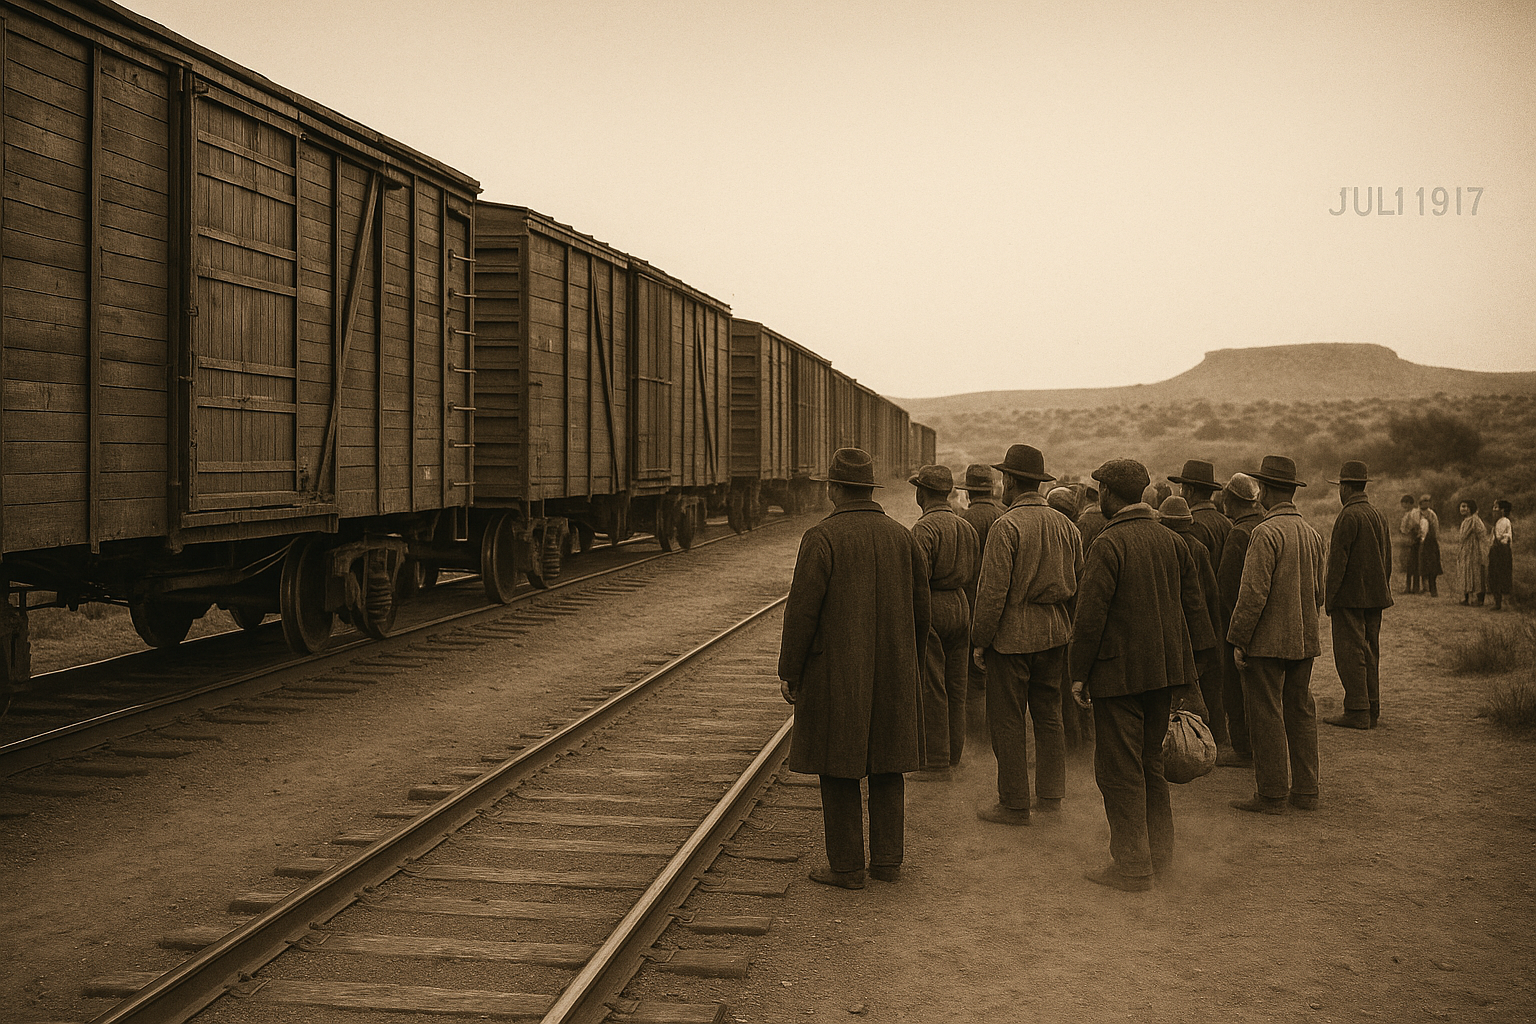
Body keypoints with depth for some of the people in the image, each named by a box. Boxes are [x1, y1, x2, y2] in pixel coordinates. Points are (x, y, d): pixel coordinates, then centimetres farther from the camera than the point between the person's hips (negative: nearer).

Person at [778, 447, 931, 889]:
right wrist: (909, 667, 20)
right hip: (892, 673, 5)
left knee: (839, 769, 3)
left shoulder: (822, 538, -12)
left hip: (836, 672, -5)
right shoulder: (902, 537, 5)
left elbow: (802, 610, -15)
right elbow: (920, 608, 10)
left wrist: (789, 672, -6)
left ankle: (847, 866, 8)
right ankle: (888, 858, 18)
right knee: (886, 764, 14)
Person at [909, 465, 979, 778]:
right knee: (955, 687, 13)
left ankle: (935, 763, 0)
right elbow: (975, 573, 14)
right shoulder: (965, 527, 10)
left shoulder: (924, 528, -14)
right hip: (960, 606, 8)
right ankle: (953, 753, 22)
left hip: (931, 609, -8)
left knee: (930, 689, -3)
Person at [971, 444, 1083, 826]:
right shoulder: (1065, 525, 7)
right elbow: (1079, 584, 12)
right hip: (1055, 635, 7)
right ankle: (1051, 794, 22)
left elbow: (993, 591, -17)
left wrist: (980, 639, -8)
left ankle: (1014, 804, 5)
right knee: (1049, 715, 16)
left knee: (1007, 721, 1)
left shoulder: (1006, 527, -15)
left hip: (1012, 635, -7)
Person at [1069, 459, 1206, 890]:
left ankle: (1132, 865, 5)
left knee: (1119, 770, 1)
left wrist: (1079, 673, -11)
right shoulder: (1171, 540, 7)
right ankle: (1159, 851, 27)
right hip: (1164, 669, 8)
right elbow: (1193, 605, 12)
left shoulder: (1109, 543, -15)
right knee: (1150, 762, 19)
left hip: (1120, 672, -8)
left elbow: (1090, 615, -18)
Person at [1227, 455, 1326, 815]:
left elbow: (1254, 592, -19)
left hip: (1268, 641, -8)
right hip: (1304, 640, 8)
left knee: (1266, 717, -2)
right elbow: (1318, 591, 18)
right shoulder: (1311, 533, 9)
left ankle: (1271, 796, 3)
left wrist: (1238, 640, -14)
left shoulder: (1266, 532, -16)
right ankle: (1306, 792, 18)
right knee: (1301, 713, 13)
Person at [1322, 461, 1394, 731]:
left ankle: (1357, 713, -6)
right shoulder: (1378, 515, 13)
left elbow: (1338, 559, -16)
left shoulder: (1349, 516, -14)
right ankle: (1372, 711, 15)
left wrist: (1328, 598, -12)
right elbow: (1387, 559, 17)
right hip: (1375, 595, 9)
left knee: (1350, 653, -5)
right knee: (1369, 653, 12)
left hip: (1350, 597, -9)